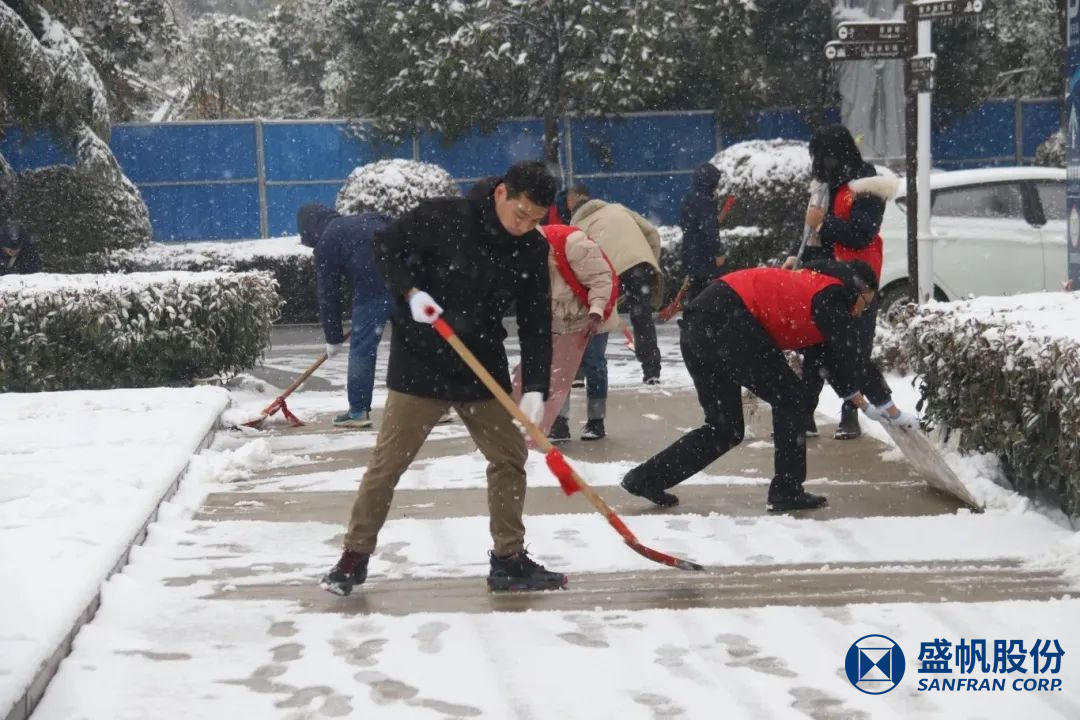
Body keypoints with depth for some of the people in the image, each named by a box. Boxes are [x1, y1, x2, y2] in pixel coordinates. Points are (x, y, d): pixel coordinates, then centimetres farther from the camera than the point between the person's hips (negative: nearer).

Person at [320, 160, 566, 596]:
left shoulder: (532, 250, -3)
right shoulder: (443, 218, -15)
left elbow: (536, 323, -1)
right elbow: (387, 246, -3)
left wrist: (534, 387, -8)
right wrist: (411, 292, -19)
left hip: (483, 368, 5)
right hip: (420, 363, -4)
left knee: (510, 457, 5)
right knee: (388, 462, -3)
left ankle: (509, 560, 17)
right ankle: (355, 557, 9)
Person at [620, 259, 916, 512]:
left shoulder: (811, 284, 30)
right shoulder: (832, 295, 3)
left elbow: (832, 358, 38)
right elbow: (852, 359, 0)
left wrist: (862, 404, 38)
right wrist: (892, 411, 7)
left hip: (696, 326, 9)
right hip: (728, 323, -9)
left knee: (724, 428, 15)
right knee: (790, 399, 6)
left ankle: (647, 478, 13)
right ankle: (787, 491, 8)